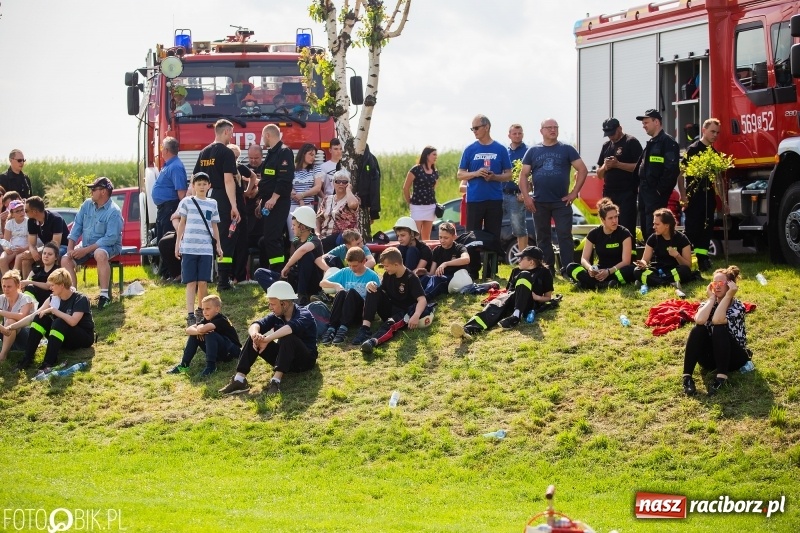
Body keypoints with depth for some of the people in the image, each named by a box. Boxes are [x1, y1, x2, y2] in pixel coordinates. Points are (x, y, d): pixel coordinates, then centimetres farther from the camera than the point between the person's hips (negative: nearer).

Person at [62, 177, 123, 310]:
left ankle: (104, 295, -36)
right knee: (65, 260, -14)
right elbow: (77, 226, 7)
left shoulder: (113, 212, -18)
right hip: (86, 245, 7)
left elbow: (111, 238, -24)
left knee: (100, 254, -40)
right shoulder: (87, 205, 3)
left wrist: (86, 250, -26)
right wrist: (70, 248, -7)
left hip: (109, 246, -7)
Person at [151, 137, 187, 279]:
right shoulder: (167, 165, 16)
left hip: (170, 208, -11)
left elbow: (181, 191, -23)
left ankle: (167, 273, -7)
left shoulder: (175, 167, -17)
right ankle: (163, 271, 23)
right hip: (163, 208, 11)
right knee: (161, 241, 16)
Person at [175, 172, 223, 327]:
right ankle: (190, 315, -8)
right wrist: (177, 244, 4)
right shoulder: (187, 202, 5)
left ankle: (201, 310, 17)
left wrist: (218, 245, 13)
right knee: (191, 283, -5)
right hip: (189, 248, -2)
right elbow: (182, 224, 8)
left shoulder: (212, 204, 12)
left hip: (206, 249, 2)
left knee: (203, 282, 0)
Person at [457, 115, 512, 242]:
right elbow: (460, 174, 7)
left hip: (495, 199, 0)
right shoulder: (470, 150, 7)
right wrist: (476, 173, -12)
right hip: (474, 199, 0)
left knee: (493, 237, 3)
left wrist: (494, 177, -13)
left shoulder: (500, 149, 6)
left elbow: (508, 175, 7)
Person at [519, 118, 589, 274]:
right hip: (539, 203, 2)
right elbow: (523, 175, 8)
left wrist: (574, 193, -6)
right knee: (543, 237, 7)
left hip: (562, 202, -2)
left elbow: (582, 170, 1)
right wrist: (526, 197, -3)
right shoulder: (533, 151, 8)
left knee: (565, 236, -7)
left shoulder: (567, 150, 4)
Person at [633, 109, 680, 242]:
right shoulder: (651, 144, 20)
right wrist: (640, 186, 13)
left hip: (656, 195, -10)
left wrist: (660, 190, -19)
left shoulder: (667, 142, -10)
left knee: (653, 230, -13)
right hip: (645, 193, 10)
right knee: (645, 230, 10)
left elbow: (671, 169, -19)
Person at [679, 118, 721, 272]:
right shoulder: (693, 149, -7)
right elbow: (680, 173, -12)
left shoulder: (714, 153, 14)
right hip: (694, 198, -7)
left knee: (706, 230, 8)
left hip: (708, 197, 7)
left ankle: (702, 261, 14)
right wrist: (683, 196, -18)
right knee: (691, 230, -8)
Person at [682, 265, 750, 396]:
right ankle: (687, 377, -31)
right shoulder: (708, 304, 2)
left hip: (734, 356, -4)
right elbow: (699, 320, -23)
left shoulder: (738, 306, -9)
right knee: (698, 329, -24)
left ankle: (721, 377, -35)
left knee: (719, 329, -30)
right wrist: (712, 298, -14)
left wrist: (728, 296, -24)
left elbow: (717, 320, -29)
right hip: (712, 358, 4)